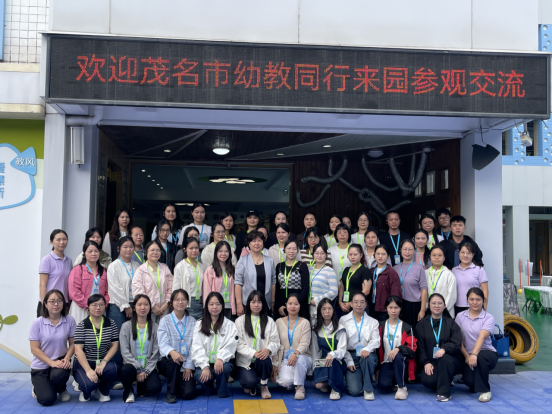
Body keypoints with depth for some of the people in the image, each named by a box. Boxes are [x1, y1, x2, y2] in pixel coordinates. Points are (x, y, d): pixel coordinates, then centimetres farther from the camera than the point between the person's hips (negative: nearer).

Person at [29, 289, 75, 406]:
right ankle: (38, 387, 23)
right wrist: (52, 362, -21)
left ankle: (62, 389, 4)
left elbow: (72, 344, 1)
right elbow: (34, 349, -10)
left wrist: (67, 358, -19)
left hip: (60, 361, 1)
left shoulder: (69, 321, -5)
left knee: (60, 374, -36)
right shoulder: (37, 323, -10)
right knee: (47, 400, -17)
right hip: (40, 366, -1)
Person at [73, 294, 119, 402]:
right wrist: (88, 370, -26)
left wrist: (104, 362, -19)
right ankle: (86, 392, 11)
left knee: (112, 368, -31)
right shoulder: (82, 326, -7)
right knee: (89, 383, -31)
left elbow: (115, 345, -2)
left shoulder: (111, 324, 2)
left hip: (103, 362, 3)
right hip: (83, 363, -3)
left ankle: (102, 391, 3)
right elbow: (78, 350, -14)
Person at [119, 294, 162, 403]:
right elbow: (125, 352, -6)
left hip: (149, 368, 1)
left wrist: (146, 371, -10)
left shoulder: (154, 327, 4)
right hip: (132, 365, -1)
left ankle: (141, 387, 12)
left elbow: (155, 353, 0)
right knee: (126, 369, -36)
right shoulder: (126, 326, 1)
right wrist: (138, 370, -14)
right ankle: (128, 391, -3)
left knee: (155, 388, -26)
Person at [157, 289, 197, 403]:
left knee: (188, 394, -16)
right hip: (167, 361, -2)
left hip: (186, 364, 2)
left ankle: (178, 383, 20)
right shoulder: (165, 320, -2)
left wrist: (189, 366, -8)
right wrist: (172, 352, -36)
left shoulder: (192, 321, 6)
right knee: (173, 360, -38)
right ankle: (170, 392, -15)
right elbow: (162, 344, -13)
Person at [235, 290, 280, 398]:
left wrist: (268, 349, -21)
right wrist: (253, 353, -21)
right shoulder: (240, 321, 5)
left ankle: (264, 386, -6)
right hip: (245, 361, -2)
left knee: (264, 360, -35)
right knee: (251, 381, -29)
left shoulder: (269, 321, 11)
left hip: (263, 359, 2)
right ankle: (249, 386, 11)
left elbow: (275, 341, 3)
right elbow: (239, 343, -5)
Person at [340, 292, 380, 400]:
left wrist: (367, 349, -22)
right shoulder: (343, 320, 7)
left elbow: (376, 341, 1)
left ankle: (368, 389, -16)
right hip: (350, 355, -1)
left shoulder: (373, 322, 13)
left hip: (367, 355, 1)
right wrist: (349, 361, -10)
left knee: (368, 358, -38)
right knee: (354, 391, -19)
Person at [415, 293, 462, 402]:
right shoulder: (422, 325, 13)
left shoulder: (451, 323, 8)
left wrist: (444, 349, -27)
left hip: (449, 359, -1)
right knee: (427, 380, -27)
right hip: (430, 361, 1)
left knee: (444, 358, -37)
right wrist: (426, 363, -10)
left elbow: (456, 344, -6)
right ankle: (446, 380, 8)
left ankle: (444, 392, -23)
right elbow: (420, 347, 6)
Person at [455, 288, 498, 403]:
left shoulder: (488, 318, -5)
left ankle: (485, 391, -16)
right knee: (469, 381, -23)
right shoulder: (460, 316, 5)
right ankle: (474, 385, 20)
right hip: (467, 355, 2)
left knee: (480, 357, -39)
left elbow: (482, 337, -23)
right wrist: (467, 356, -14)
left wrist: (474, 354, -38)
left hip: (488, 353, -2)